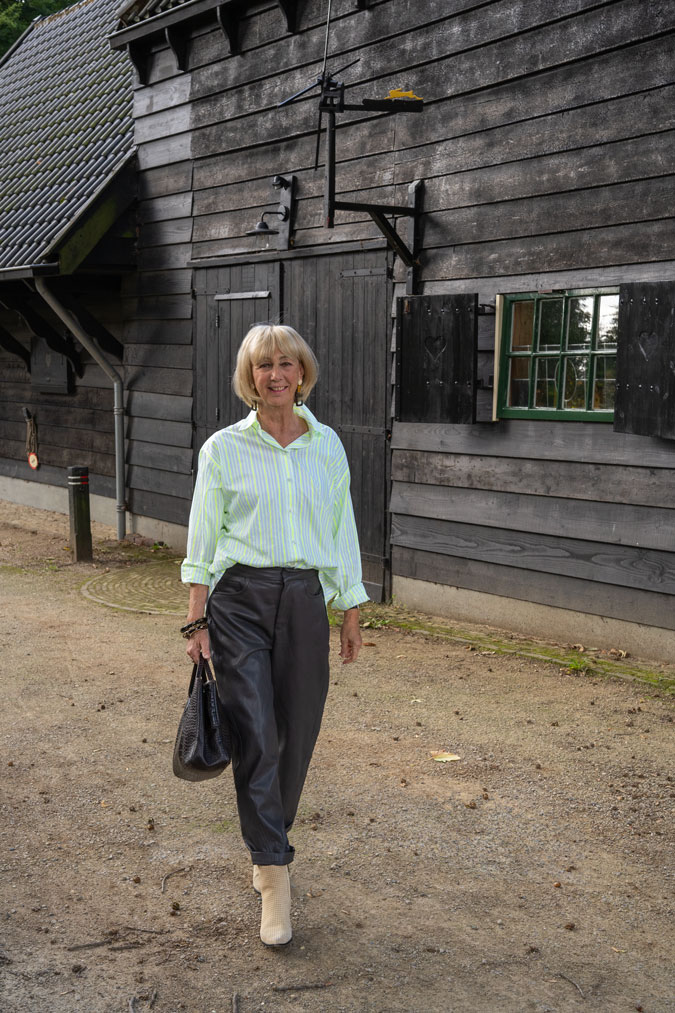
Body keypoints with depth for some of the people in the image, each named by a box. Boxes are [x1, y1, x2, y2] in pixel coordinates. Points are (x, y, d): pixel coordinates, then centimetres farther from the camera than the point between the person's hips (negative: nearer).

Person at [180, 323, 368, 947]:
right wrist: (197, 620, -4)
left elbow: (342, 534, 11)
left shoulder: (327, 446, 7)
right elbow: (203, 541, 2)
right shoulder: (224, 448, 1)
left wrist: (352, 616, 11)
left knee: (297, 734, 8)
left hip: (305, 598, 3)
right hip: (239, 598, -2)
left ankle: (267, 846, 32)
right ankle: (276, 879, -1)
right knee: (255, 736, -8)